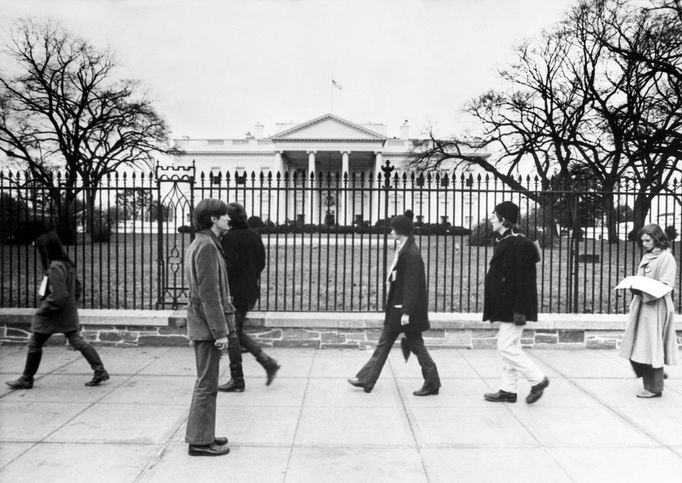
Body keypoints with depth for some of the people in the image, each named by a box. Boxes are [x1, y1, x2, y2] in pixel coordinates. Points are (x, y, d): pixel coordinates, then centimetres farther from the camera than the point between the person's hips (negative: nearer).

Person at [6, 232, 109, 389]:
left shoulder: (55, 268, -22)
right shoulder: (67, 264, 5)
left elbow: (59, 297, -25)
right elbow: (77, 287, 16)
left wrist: (43, 310, -14)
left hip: (52, 315, -8)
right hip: (68, 314, 8)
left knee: (34, 344, 9)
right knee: (77, 342, 8)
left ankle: (26, 379, 23)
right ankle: (100, 370, 1)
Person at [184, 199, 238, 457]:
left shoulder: (197, 245, 15)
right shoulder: (207, 246, -16)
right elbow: (209, 294, -21)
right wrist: (220, 331, -19)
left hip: (201, 325, 10)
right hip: (208, 325, -10)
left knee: (206, 382, 17)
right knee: (207, 384, -2)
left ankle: (203, 434, 26)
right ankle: (200, 441, 6)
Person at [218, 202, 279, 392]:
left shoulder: (230, 237, -16)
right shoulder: (254, 235, 7)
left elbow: (231, 266, -21)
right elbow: (261, 263, 10)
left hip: (235, 292, -8)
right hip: (251, 291, 8)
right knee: (237, 332, 21)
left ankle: (237, 380, 13)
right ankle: (268, 362, 15)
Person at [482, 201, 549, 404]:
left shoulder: (520, 245, -17)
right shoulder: (505, 242, 12)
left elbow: (525, 280, -20)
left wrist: (520, 310, -22)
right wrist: (494, 311, 20)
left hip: (513, 308, -10)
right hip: (504, 307, 10)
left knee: (507, 347, -6)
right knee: (509, 347, 13)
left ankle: (538, 380, 9)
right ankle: (508, 390, 21)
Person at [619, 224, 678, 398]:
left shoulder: (666, 258, -8)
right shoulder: (646, 257, 16)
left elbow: (665, 287, -15)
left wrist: (643, 291, -25)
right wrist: (634, 286, 4)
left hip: (656, 308, -8)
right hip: (641, 306, 8)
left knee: (651, 347, -2)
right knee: (635, 347, 7)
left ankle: (654, 388, 10)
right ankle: (656, 375, 26)